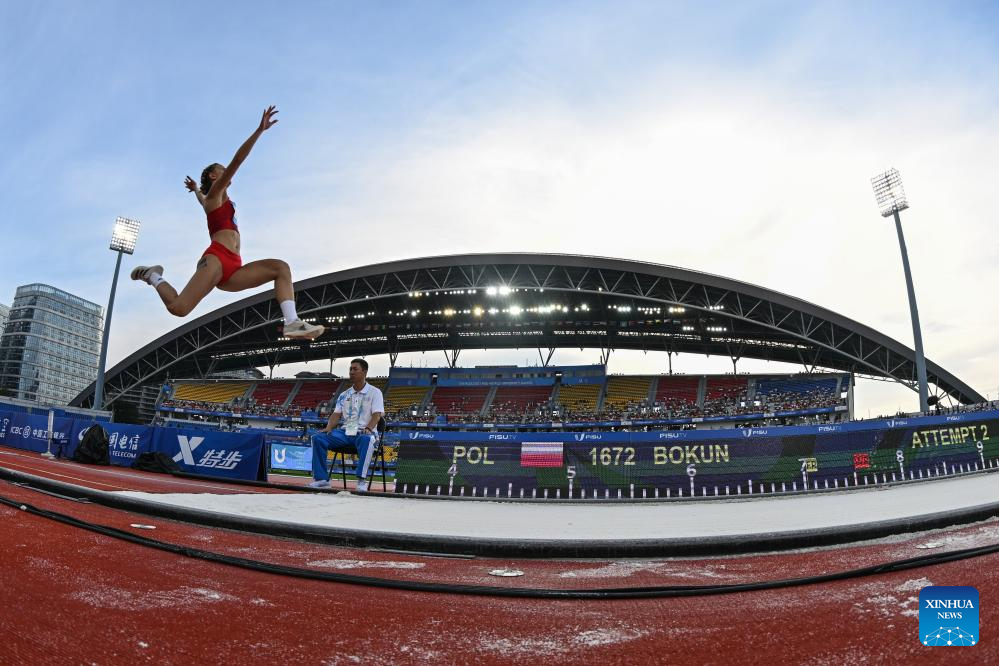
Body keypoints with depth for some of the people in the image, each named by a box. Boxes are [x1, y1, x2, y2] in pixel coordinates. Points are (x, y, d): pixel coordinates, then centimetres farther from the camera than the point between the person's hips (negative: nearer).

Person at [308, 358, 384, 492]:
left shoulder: (374, 392, 4)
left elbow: (377, 415, -8)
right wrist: (328, 428, -10)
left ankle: (362, 481, -43)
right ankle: (321, 479, -17)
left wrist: (368, 428, -27)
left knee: (366, 440, -41)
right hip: (345, 432, 5)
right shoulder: (344, 395, 19)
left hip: (365, 433, -5)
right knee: (318, 438, -16)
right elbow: (336, 414, 11)